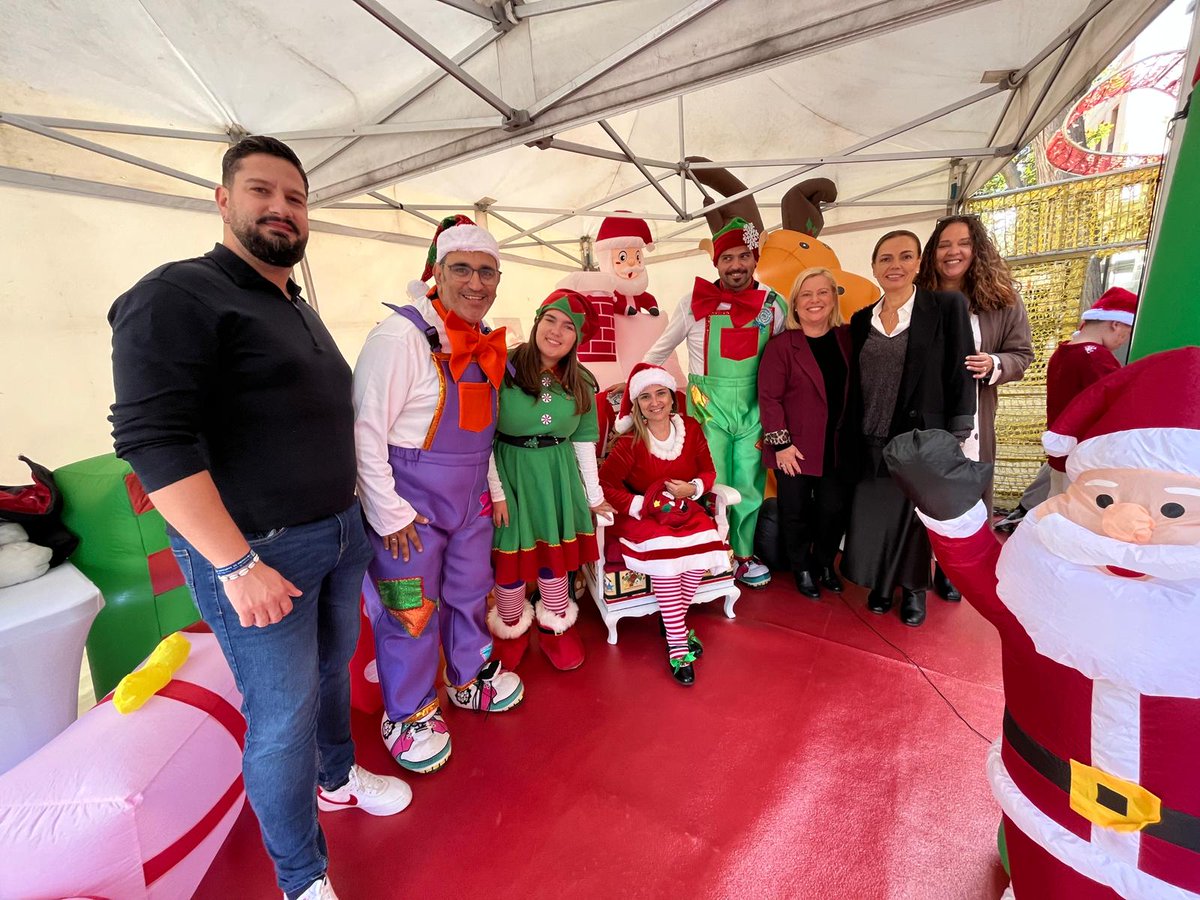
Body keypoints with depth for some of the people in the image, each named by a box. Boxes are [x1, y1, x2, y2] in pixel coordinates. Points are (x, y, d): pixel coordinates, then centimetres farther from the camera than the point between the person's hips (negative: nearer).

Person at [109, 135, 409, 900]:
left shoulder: (301, 309, 14)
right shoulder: (178, 294, -11)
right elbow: (154, 439, -20)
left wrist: (356, 513, 15)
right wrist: (237, 565, -21)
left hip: (340, 533, 8)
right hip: (255, 549, -7)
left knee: (332, 670, 23)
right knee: (283, 716, 5)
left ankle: (337, 777, 48)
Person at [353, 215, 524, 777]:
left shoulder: (486, 342, 6)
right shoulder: (401, 335, -20)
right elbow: (365, 430, -20)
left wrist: (493, 488, 15)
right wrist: (389, 515, -18)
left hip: (468, 500, 8)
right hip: (409, 504, -7)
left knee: (469, 591, 21)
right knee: (410, 612, 8)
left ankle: (470, 678, 47)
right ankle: (408, 715, 34)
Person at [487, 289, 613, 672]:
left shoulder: (580, 383, 2)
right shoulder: (503, 369, -12)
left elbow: (584, 439, 7)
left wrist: (594, 494, 9)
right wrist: (495, 491, -12)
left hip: (559, 475, 3)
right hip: (509, 471, -3)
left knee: (555, 552, 12)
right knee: (511, 554, 7)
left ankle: (555, 627, 35)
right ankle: (511, 630, 34)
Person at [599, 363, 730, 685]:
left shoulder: (690, 429, 0)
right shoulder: (631, 443, -12)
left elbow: (708, 471, 9)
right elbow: (605, 484, -12)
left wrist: (693, 488, -13)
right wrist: (643, 505, -20)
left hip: (684, 509, 4)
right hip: (642, 514, -3)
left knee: (702, 546, -26)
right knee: (664, 551, -31)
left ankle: (672, 622, 1)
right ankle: (677, 647, -15)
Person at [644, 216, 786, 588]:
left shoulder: (774, 305, 1)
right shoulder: (696, 301, -6)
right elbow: (661, 348, 3)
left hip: (753, 407, 3)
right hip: (708, 405, -2)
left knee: (749, 486, 10)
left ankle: (742, 554, 29)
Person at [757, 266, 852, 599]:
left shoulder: (848, 338, 4)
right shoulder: (781, 345, -9)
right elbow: (769, 397, -12)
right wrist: (780, 442, -14)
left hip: (837, 447, 4)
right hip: (796, 448, -3)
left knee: (834, 509, 11)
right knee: (797, 512, 10)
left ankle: (824, 563, 35)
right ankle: (802, 568, 31)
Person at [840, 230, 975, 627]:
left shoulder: (947, 307, -3)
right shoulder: (861, 320, 8)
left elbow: (960, 376, -6)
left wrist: (954, 441, -9)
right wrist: (850, 441, 8)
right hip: (871, 443, 3)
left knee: (917, 517, 9)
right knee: (875, 519, 10)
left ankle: (914, 589, 31)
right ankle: (881, 584, 31)